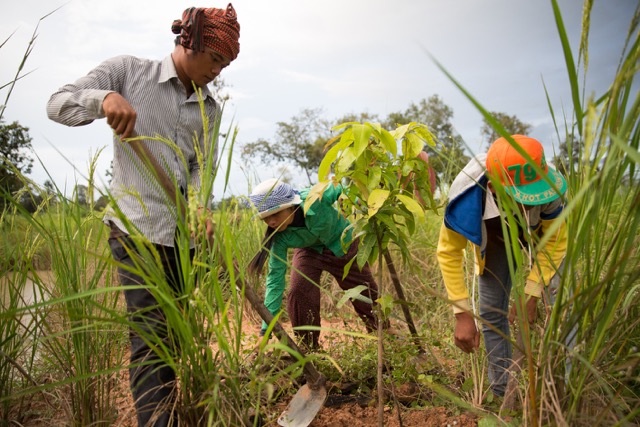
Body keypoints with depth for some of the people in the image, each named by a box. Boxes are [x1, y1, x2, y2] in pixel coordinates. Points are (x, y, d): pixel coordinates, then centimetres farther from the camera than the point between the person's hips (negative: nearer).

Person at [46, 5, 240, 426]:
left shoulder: (210, 108, 12)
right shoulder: (128, 70, 2)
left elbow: (201, 168, 5)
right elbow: (58, 103, -2)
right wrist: (103, 98, -23)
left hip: (187, 234, 5)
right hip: (137, 228, -5)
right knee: (151, 336, -9)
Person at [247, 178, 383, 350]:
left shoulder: (317, 197, -39)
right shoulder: (279, 237, -30)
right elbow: (275, 278, -29)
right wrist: (266, 330, -32)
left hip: (343, 245, 0)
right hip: (309, 252, 1)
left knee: (368, 292, 11)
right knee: (298, 292, -22)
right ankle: (308, 347, 2)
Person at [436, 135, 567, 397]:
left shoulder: (546, 185, -40)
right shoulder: (466, 198, -42)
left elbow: (555, 241, -23)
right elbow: (449, 253, -27)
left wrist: (531, 295, -26)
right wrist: (463, 314, -30)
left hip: (541, 235, 0)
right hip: (495, 242, 0)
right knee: (491, 314, 2)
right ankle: (501, 393, 19)